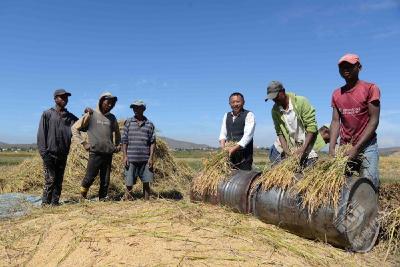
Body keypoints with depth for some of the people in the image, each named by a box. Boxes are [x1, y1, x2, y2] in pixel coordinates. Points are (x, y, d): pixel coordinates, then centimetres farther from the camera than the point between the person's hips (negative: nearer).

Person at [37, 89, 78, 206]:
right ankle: (45, 203, 4)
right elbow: (41, 134, -3)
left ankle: (55, 203, 16)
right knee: (50, 180, -6)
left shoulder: (70, 117, 12)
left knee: (59, 181, 8)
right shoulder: (47, 114, 1)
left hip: (63, 155, 4)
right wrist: (43, 152, -10)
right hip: (50, 154, -4)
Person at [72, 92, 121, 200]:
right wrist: (83, 142, -3)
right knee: (90, 177, -1)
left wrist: (118, 145, 18)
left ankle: (103, 199, 16)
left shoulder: (112, 118, 13)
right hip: (95, 153, -4)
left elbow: (117, 132, 29)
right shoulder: (91, 115, 0)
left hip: (108, 154, 4)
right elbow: (75, 128, 2)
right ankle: (83, 197, 21)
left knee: (105, 181, 6)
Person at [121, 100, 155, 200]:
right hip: (131, 159, 0)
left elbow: (152, 142, 5)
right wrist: (125, 156, -3)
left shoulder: (149, 124, 7)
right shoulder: (128, 122, 6)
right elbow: (124, 141, 5)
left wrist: (151, 157, -4)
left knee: (146, 183, 6)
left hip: (145, 159, 1)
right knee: (129, 183, 4)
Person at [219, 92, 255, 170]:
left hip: (244, 153, -5)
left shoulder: (249, 115, -5)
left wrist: (234, 148, -25)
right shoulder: (226, 115, 13)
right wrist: (223, 147, -8)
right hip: (229, 153, 5)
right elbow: (223, 133, 11)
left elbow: (248, 135, -15)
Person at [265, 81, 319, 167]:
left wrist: (303, 149, -21)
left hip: (307, 144, -3)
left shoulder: (301, 102, -15)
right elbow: (279, 132, 0)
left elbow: (312, 127, -16)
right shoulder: (275, 110, -4)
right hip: (291, 147, 3)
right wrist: (286, 150, -14)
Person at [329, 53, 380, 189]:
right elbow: (335, 121, 4)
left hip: (366, 146, -4)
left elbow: (374, 120, -9)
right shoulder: (336, 94, 10)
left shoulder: (370, 88, -4)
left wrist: (356, 148, -15)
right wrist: (332, 147, -10)